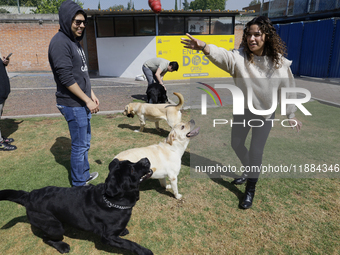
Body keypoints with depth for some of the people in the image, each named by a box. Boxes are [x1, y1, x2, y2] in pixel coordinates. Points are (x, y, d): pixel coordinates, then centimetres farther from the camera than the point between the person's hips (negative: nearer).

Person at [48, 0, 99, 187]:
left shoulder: (74, 41, 15)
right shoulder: (60, 42, -15)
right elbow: (66, 78, -21)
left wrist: (92, 95, 14)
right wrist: (87, 100, -17)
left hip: (82, 103, 10)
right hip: (73, 105, -10)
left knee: (85, 141, 19)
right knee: (79, 145, 0)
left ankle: (84, 174, 36)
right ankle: (79, 184, 17)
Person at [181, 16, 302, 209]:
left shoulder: (279, 62, -17)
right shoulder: (239, 57, -18)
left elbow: (288, 88, -5)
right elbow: (222, 55, -40)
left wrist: (291, 115, 1)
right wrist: (204, 47, -62)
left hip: (265, 114, -2)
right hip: (242, 110, 3)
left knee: (256, 151, -1)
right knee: (237, 144, 15)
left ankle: (250, 190, 21)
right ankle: (249, 171, 47)